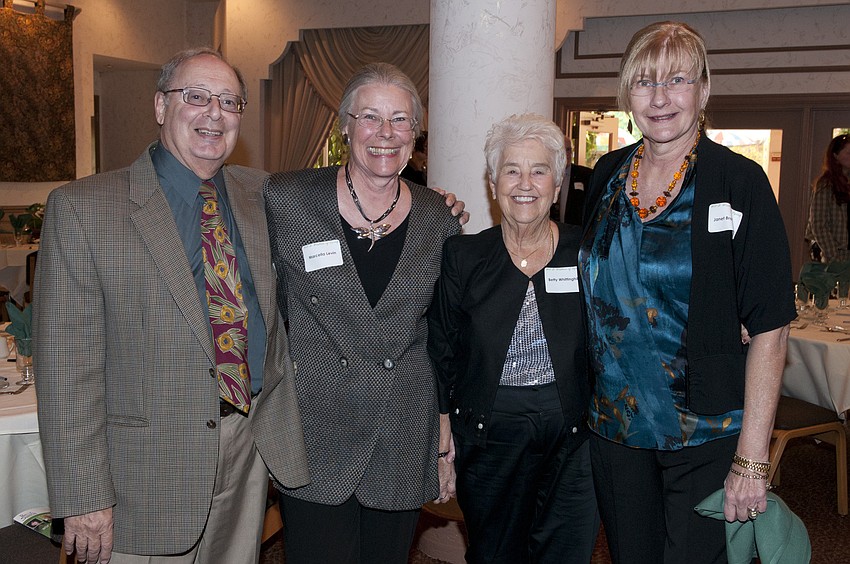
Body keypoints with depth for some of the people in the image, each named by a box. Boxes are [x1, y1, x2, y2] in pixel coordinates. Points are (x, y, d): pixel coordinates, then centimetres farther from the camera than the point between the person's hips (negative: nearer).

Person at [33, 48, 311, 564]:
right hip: (150, 466, -4)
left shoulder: (262, 195, 5)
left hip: (254, 446, 5)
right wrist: (84, 497, -13)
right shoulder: (82, 207, -9)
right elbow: (66, 365, -11)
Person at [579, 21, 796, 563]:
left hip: (707, 437, -4)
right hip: (614, 429, 4)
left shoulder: (739, 182, -10)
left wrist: (752, 458, -17)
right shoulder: (607, 174, 4)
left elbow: (769, 327, -12)